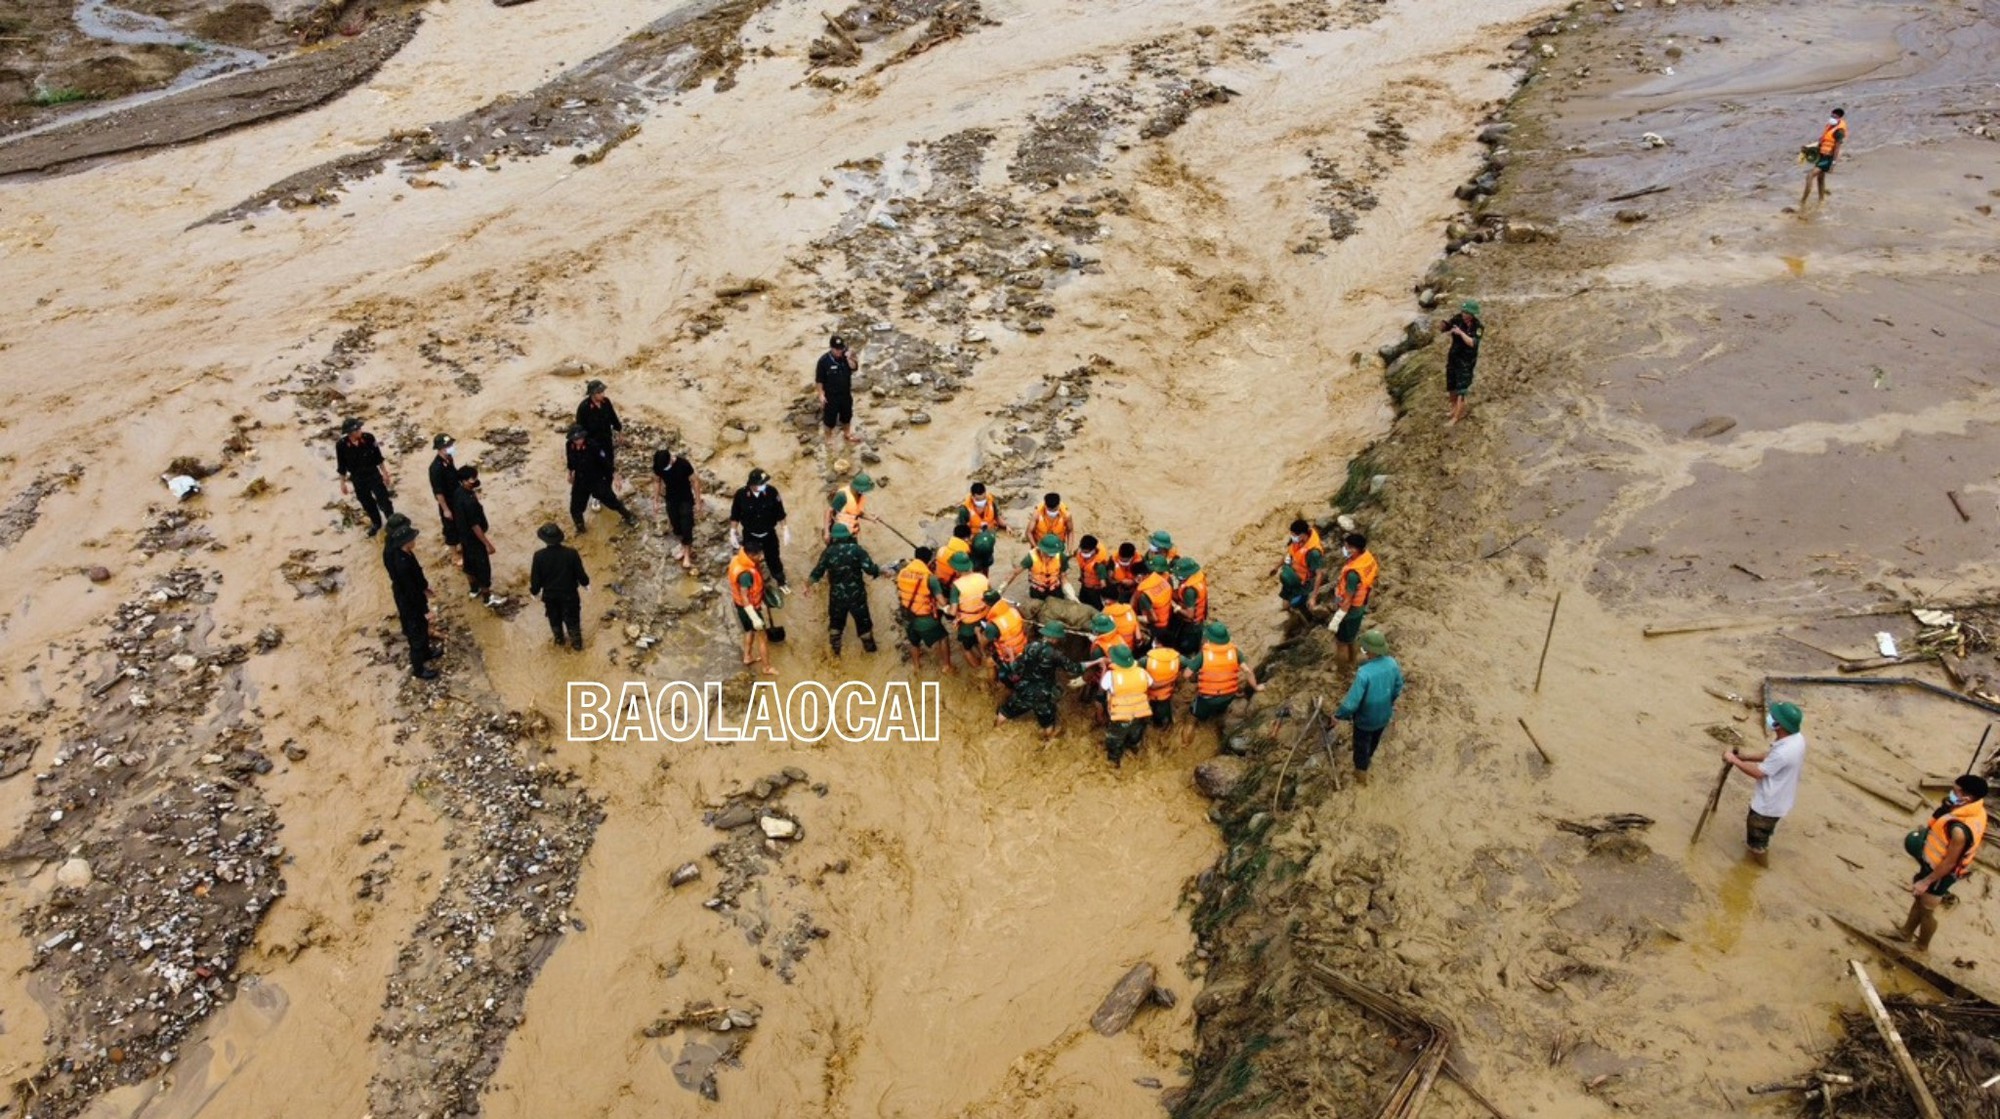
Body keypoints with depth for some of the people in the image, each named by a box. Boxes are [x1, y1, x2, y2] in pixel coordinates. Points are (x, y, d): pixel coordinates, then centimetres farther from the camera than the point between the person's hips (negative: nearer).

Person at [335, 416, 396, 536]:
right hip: (358, 480, 1)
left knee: (384, 501, 4)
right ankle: (376, 523, 43)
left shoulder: (368, 438, -19)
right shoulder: (341, 445, -21)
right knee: (367, 503, 19)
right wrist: (343, 483, 2)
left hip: (374, 475, 0)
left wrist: (385, 474, 4)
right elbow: (341, 467, -6)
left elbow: (378, 458, -4)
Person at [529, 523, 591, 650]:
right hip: (569, 594, -1)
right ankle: (576, 642, 37)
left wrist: (533, 589, 9)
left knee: (555, 619, 27)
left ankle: (559, 639, 47)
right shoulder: (571, 553, -24)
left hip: (550, 596, 1)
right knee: (572, 619, 22)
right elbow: (582, 576, -15)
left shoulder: (539, 556, -23)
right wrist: (585, 582, 8)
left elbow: (536, 580, -12)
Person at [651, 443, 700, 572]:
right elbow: (657, 482, 1)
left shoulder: (684, 464, -29)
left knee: (686, 528, -2)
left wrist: (698, 501, -11)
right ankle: (684, 547, 39)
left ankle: (687, 556, 12)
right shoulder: (657, 466, -18)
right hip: (670, 500, 4)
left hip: (686, 500, -4)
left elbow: (695, 481, -16)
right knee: (676, 526, 16)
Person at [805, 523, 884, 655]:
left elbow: (817, 573, -4)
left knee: (836, 621, 24)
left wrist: (808, 584, 13)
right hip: (856, 594, -1)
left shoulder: (828, 552, -7)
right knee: (863, 621, 18)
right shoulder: (857, 549, -12)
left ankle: (835, 649, 34)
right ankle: (869, 647, 33)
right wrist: (882, 571, -1)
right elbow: (870, 569, -20)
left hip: (837, 595, 1)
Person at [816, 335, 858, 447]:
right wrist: (821, 394, -15)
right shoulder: (824, 360, -21)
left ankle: (847, 433, 45)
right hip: (830, 395, -4)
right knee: (830, 418, 10)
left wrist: (849, 359, -32)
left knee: (847, 415, 22)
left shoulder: (846, 356, -9)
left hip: (846, 393, 4)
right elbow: (819, 379, -15)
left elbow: (854, 368, -16)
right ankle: (829, 437, 32)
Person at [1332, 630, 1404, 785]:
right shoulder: (1392, 664, -20)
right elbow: (1398, 688, -1)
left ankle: (1361, 772, 42)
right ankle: (1369, 756, 61)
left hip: (1365, 718, -5)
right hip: (1384, 714, 5)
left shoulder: (1364, 673, -39)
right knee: (1375, 738, 33)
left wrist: (1338, 715, -16)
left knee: (1361, 743, 22)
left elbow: (1352, 702, -33)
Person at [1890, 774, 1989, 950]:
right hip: (1934, 864, 8)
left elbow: (1949, 863, -28)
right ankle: (1906, 933, 49)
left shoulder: (1960, 829, -40)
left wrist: (1926, 881, -17)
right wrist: (1928, 831, 9)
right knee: (1919, 899, 28)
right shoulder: (1975, 809, -13)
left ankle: (1921, 946, 40)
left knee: (1927, 910, 16)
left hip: (1940, 873, -8)